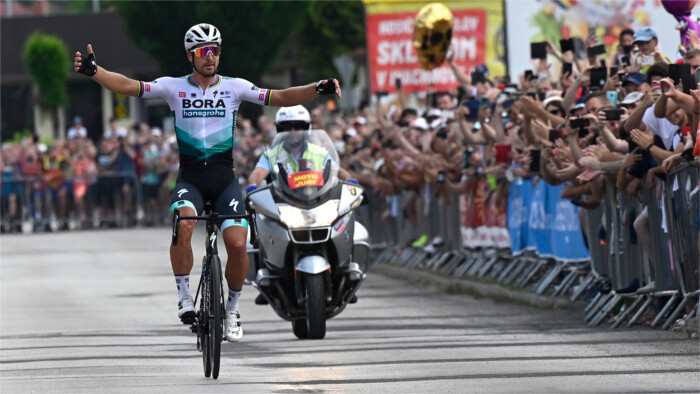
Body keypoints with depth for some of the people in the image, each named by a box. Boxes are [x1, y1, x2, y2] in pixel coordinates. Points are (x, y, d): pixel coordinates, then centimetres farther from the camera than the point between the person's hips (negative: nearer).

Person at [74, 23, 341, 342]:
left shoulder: (234, 87, 3)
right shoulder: (173, 87, 2)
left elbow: (280, 98, -2)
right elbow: (128, 86, -7)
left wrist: (319, 89, -16)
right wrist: (93, 71, -23)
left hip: (224, 177, 1)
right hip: (190, 176, -1)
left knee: (237, 244, -16)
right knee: (183, 224, -32)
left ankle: (232, 310, 9)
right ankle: (184, 298, -16)